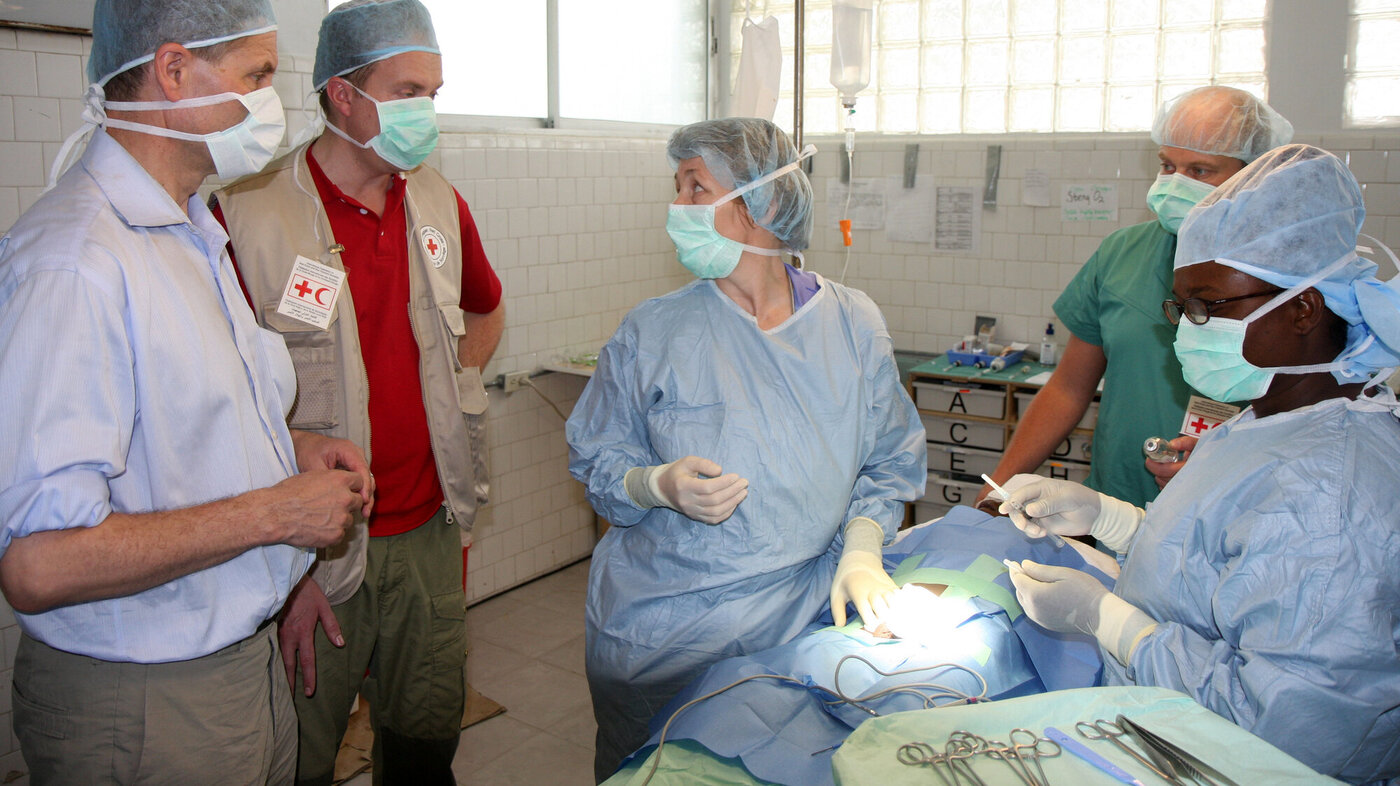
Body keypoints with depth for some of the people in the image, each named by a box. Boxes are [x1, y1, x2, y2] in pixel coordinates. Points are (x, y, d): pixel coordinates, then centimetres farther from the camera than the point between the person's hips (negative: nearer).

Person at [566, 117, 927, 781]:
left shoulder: (853, 323, -2)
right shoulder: (650, 333, -6)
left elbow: (890, 462, 5)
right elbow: (597, 462, 0)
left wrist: (860, 554, -9)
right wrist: (660, 485, -20)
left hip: (801, 623, 1)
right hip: (660, 629, 0)